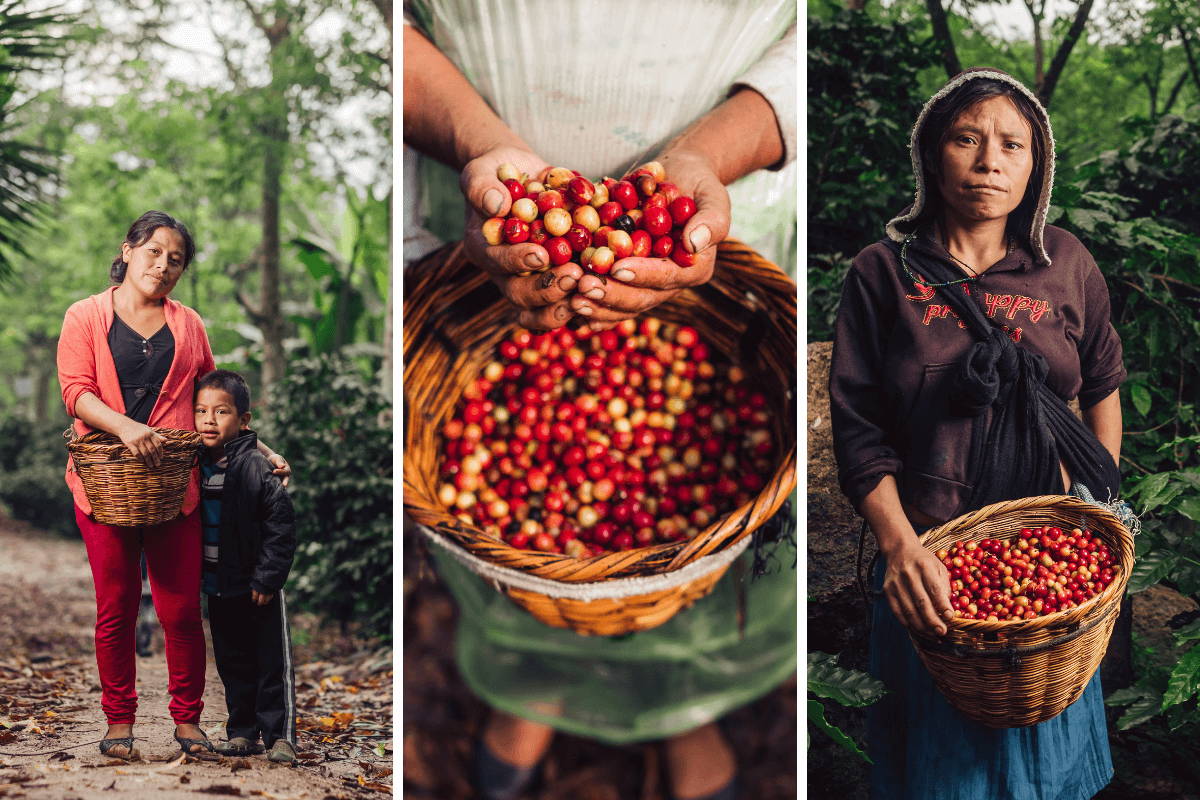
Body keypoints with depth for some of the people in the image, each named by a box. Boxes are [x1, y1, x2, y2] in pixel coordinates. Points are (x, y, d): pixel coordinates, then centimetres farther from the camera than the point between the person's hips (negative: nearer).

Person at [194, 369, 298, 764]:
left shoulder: (256, 466, -14)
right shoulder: (195, 466, 2)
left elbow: (281, 524, -14)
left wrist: (267, 577, -15)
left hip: (258, 587, -6)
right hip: (217, 586, 6)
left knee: (273, 662, 2)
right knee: (232, 663, 13)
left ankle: (280, 736, 7)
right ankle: (242, 731, 23)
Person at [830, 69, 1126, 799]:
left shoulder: (1068, 266, -1)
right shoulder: (884, 273, -8)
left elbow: (1102, 384, 13)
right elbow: (860, 431, -11)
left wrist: (1104, 505, 4)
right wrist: (900, 545, -23)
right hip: (929, 559, -2)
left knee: (1046, 735, 21)